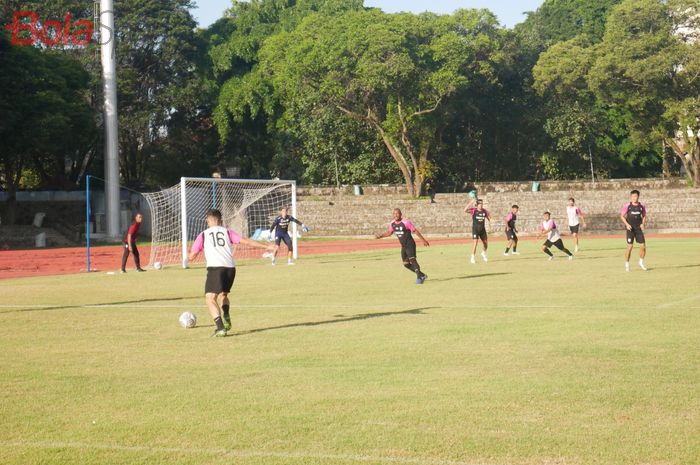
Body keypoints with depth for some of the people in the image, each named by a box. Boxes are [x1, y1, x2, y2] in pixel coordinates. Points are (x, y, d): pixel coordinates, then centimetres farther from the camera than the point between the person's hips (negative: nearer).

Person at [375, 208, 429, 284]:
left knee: (412, 259, -25)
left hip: (410, 244, -7)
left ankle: (419, 277, -27)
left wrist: (423, 240, -8)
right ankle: (422, 275, 22)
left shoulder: (406, 223, -19)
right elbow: (389, 232, 17)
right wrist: (380, 236, 3)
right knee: (406, 264, 9)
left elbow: (415, 231, -12)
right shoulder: (392, 224, 0)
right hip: (403, 246, 7)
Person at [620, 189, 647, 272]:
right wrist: (627, 224, -12)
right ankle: (627, 264, 6)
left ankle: (641, 262, 19)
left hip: (639, 228, 3)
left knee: (643, 246, -3)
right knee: (630, 246, -6)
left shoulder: (641, 206, 4)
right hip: (630, 229, -3)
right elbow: (622, 216, 1)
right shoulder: (627, 206, -4)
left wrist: (643, 223, -1)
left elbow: (644, 216, 16)